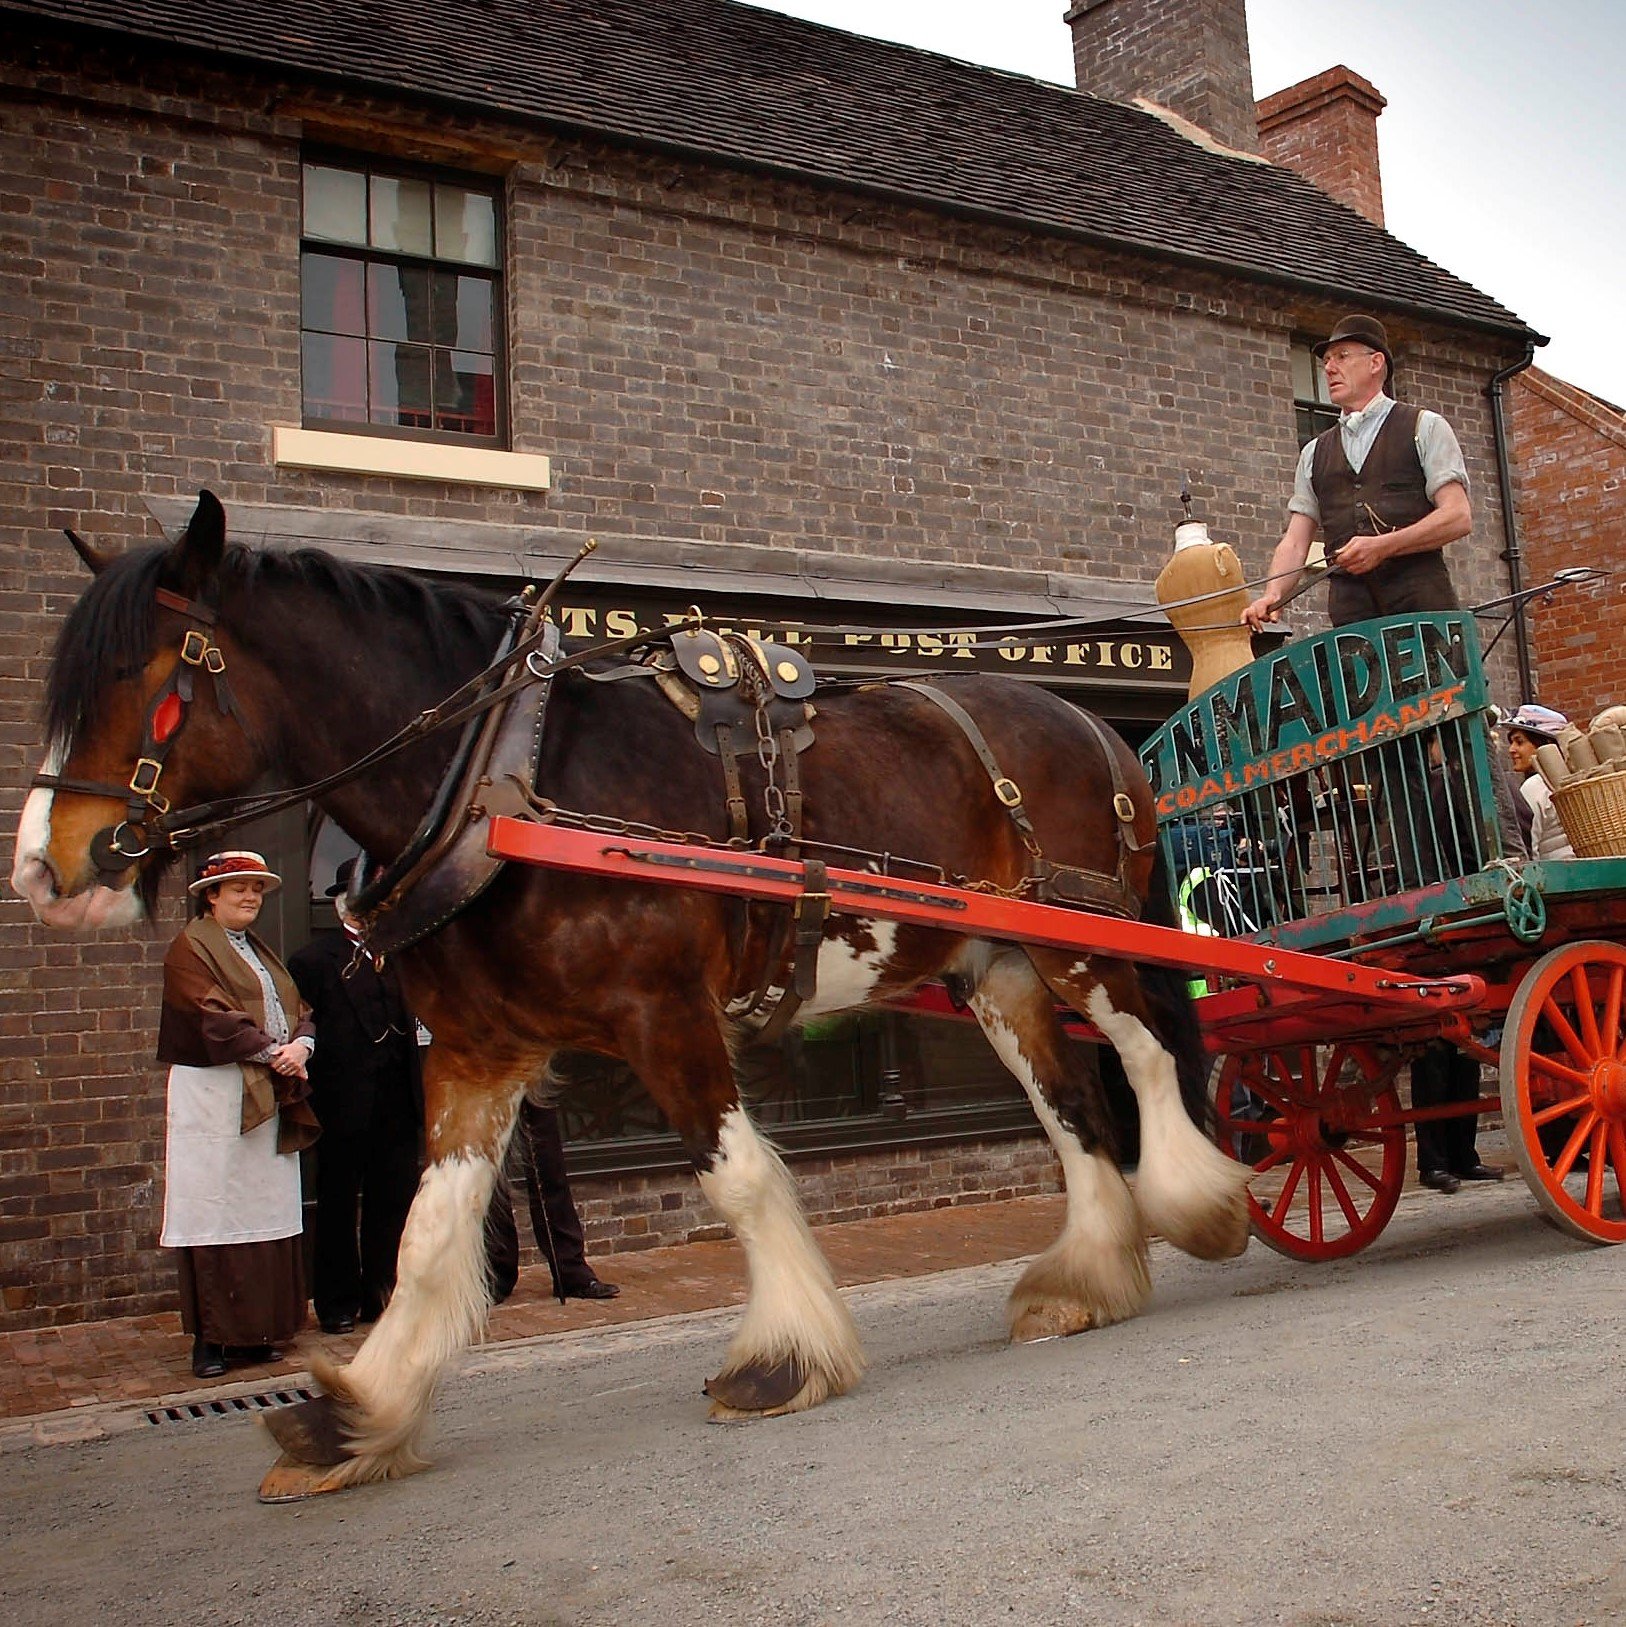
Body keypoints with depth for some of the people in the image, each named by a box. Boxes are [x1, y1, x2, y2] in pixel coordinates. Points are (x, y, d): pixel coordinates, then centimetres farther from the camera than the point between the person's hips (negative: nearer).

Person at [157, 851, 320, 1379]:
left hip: (271, 1101, 7)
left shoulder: (260, 952, 21)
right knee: (217, 1219, -5)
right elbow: (213, 1017, -15)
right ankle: (211, 1338, 1)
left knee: (268, 1214, 6)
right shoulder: (191, 948, -2)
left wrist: (300, 1046, -7)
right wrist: (271, 1051, -17)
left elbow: (299, 1011, 14)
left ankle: (259, 1330, 13)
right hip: (214, 1098, -7)